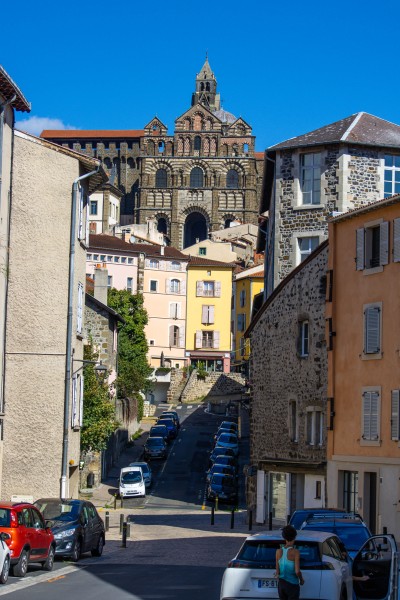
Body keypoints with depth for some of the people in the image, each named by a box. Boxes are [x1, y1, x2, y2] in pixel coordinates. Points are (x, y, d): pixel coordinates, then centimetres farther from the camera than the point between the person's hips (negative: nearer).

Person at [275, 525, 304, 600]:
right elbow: (297, 571, -18)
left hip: (281, 584, 5)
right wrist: (301, 579, 2)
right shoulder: (295, 552, -15)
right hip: (292, 585, -5)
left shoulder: (279, 551, -1)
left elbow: (277, 572, 2)